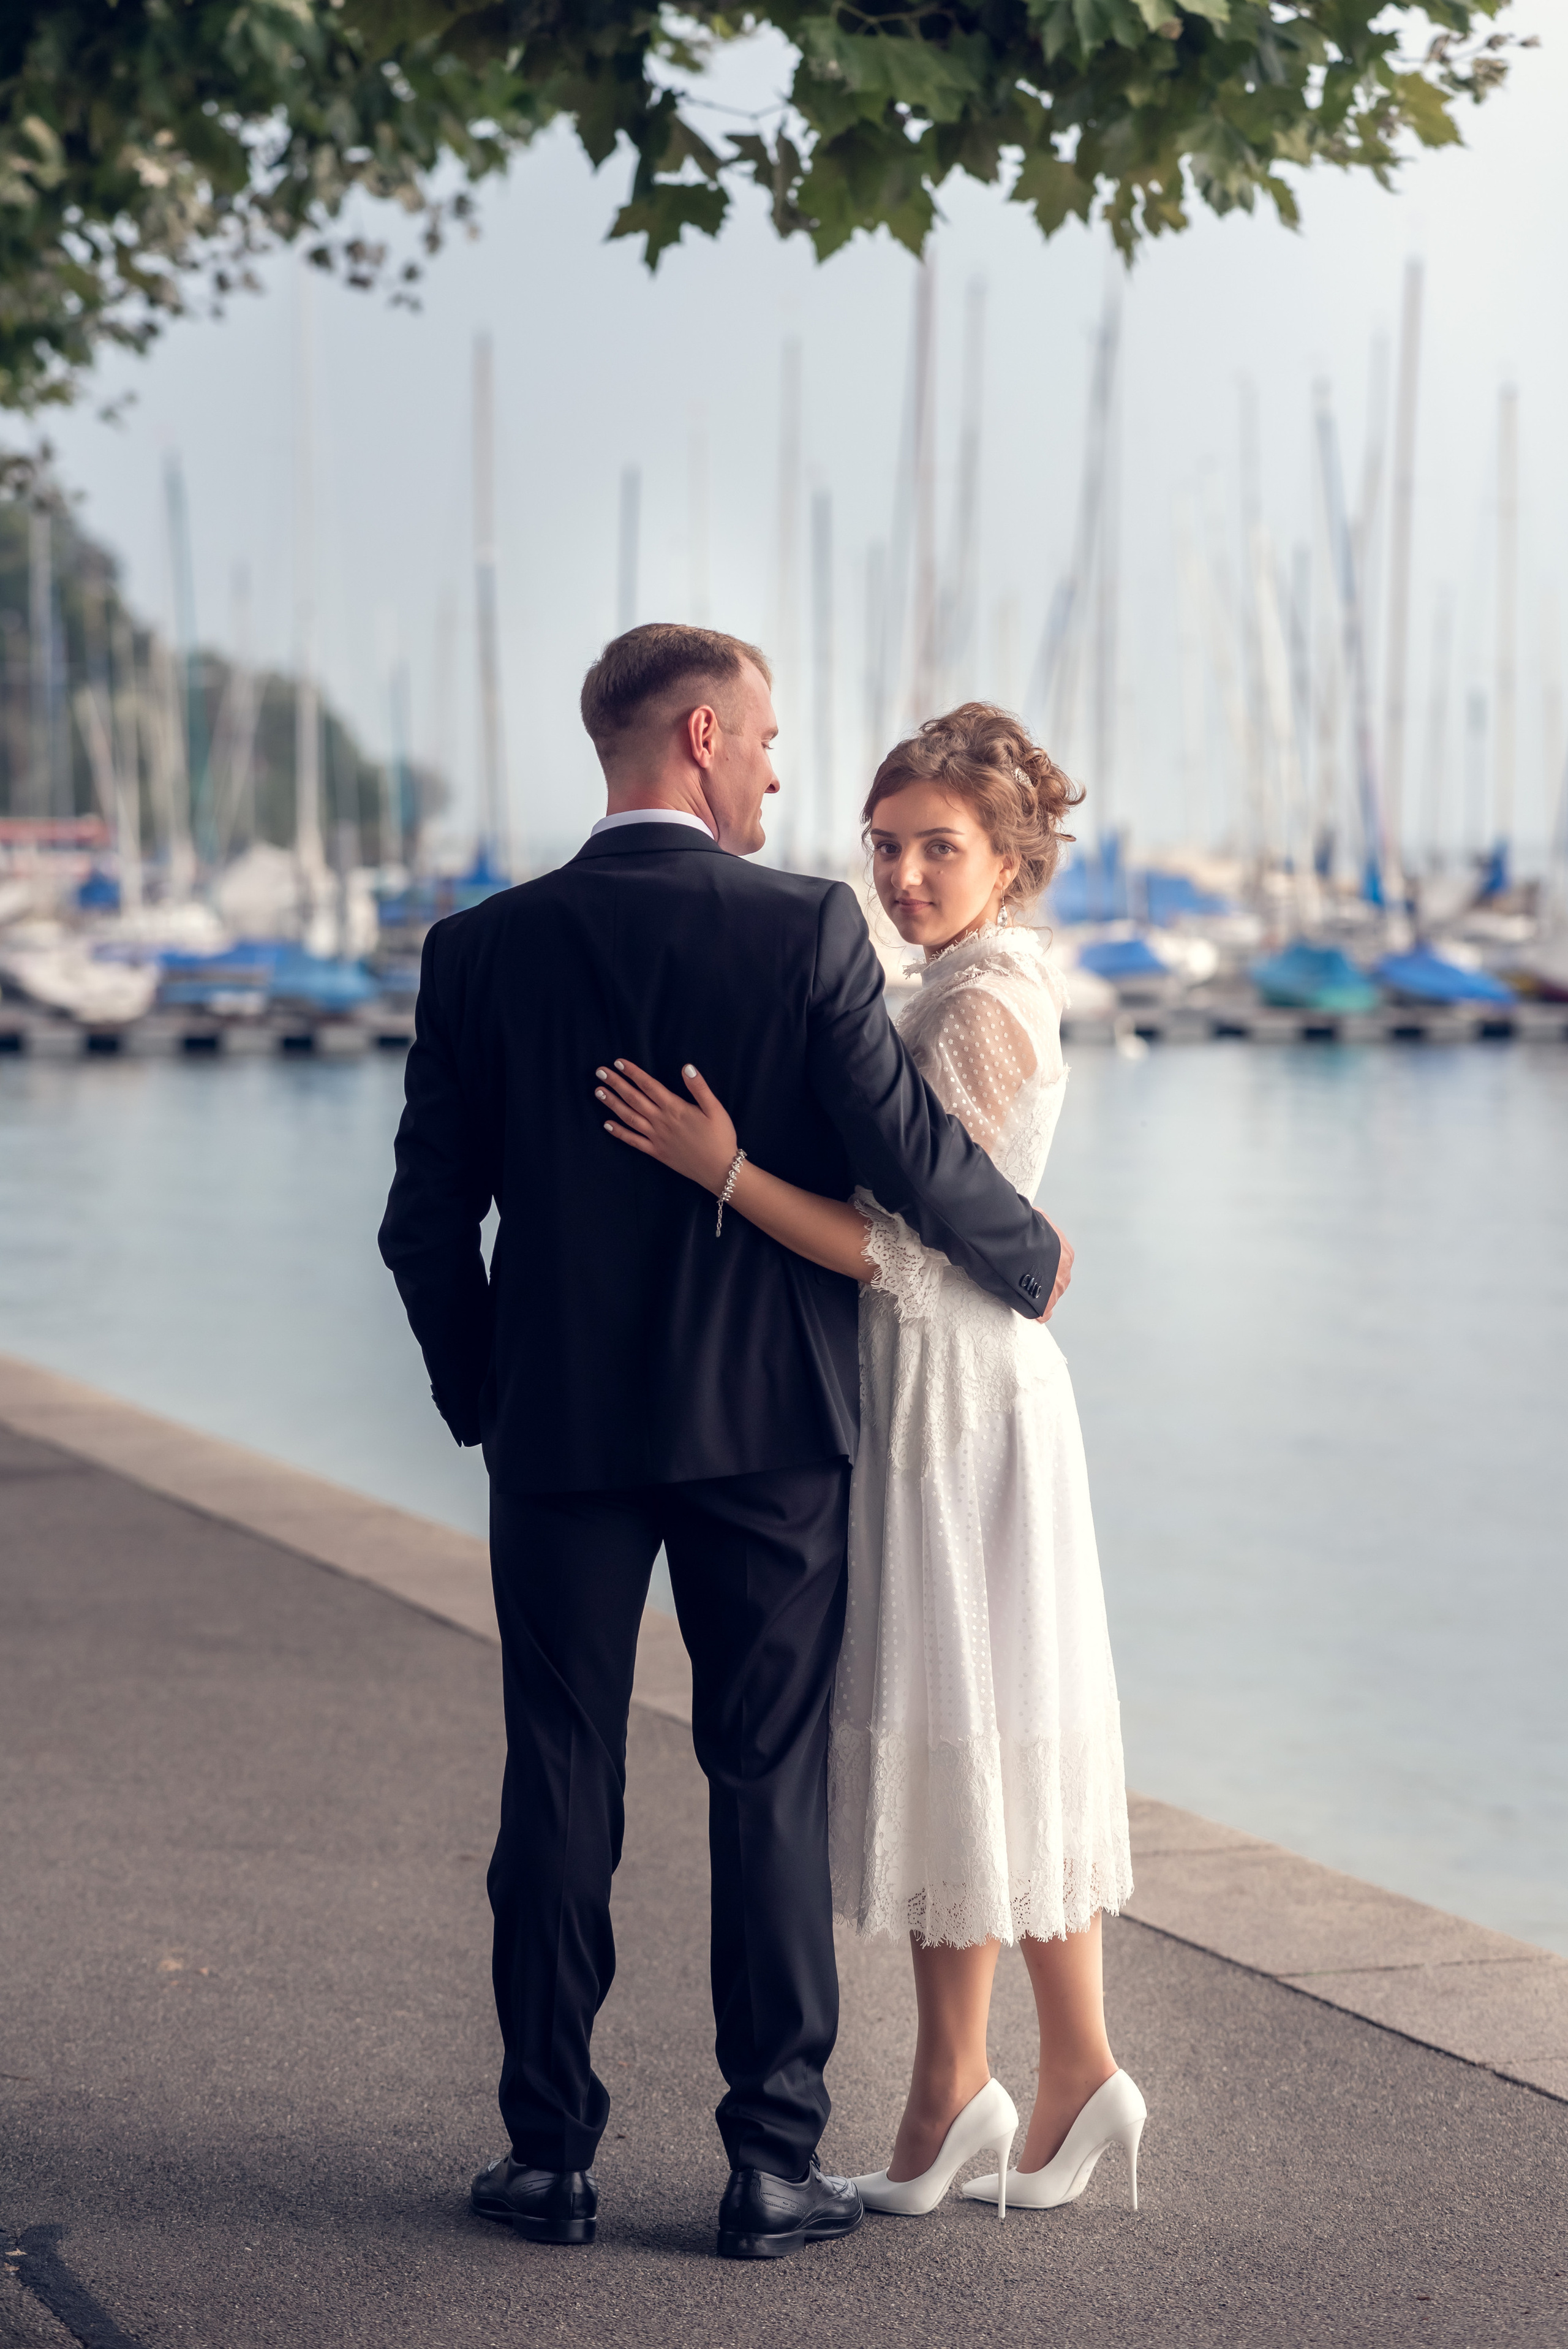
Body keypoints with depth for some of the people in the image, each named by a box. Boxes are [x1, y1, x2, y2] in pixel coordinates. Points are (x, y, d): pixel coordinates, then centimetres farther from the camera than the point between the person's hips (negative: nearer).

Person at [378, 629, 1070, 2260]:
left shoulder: (483, 951, -2)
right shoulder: (806, 931, -9)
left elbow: (427, 1223, 0)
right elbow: (911, 1156, -12)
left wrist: (482, 1396, 14)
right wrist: (1031, 1259, 8)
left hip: (560, 1431, 2)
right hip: (770, 1422, -2)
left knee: (559, 1787, 9)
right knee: (770, 1783, 6)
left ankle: (550, 2152, 13)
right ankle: (774, 2162, 8)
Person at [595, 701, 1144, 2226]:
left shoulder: (978, 1010, -16)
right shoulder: (990, 991, 13)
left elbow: (902, 1254, -20)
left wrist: (720, 1168, -25)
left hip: (955, 1398, -10)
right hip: (953, 1393, 10)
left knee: (951, 1730, -3)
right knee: (1008, 1735, 10)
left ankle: (949, 2093, 6)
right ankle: (1076, 2075, 14)